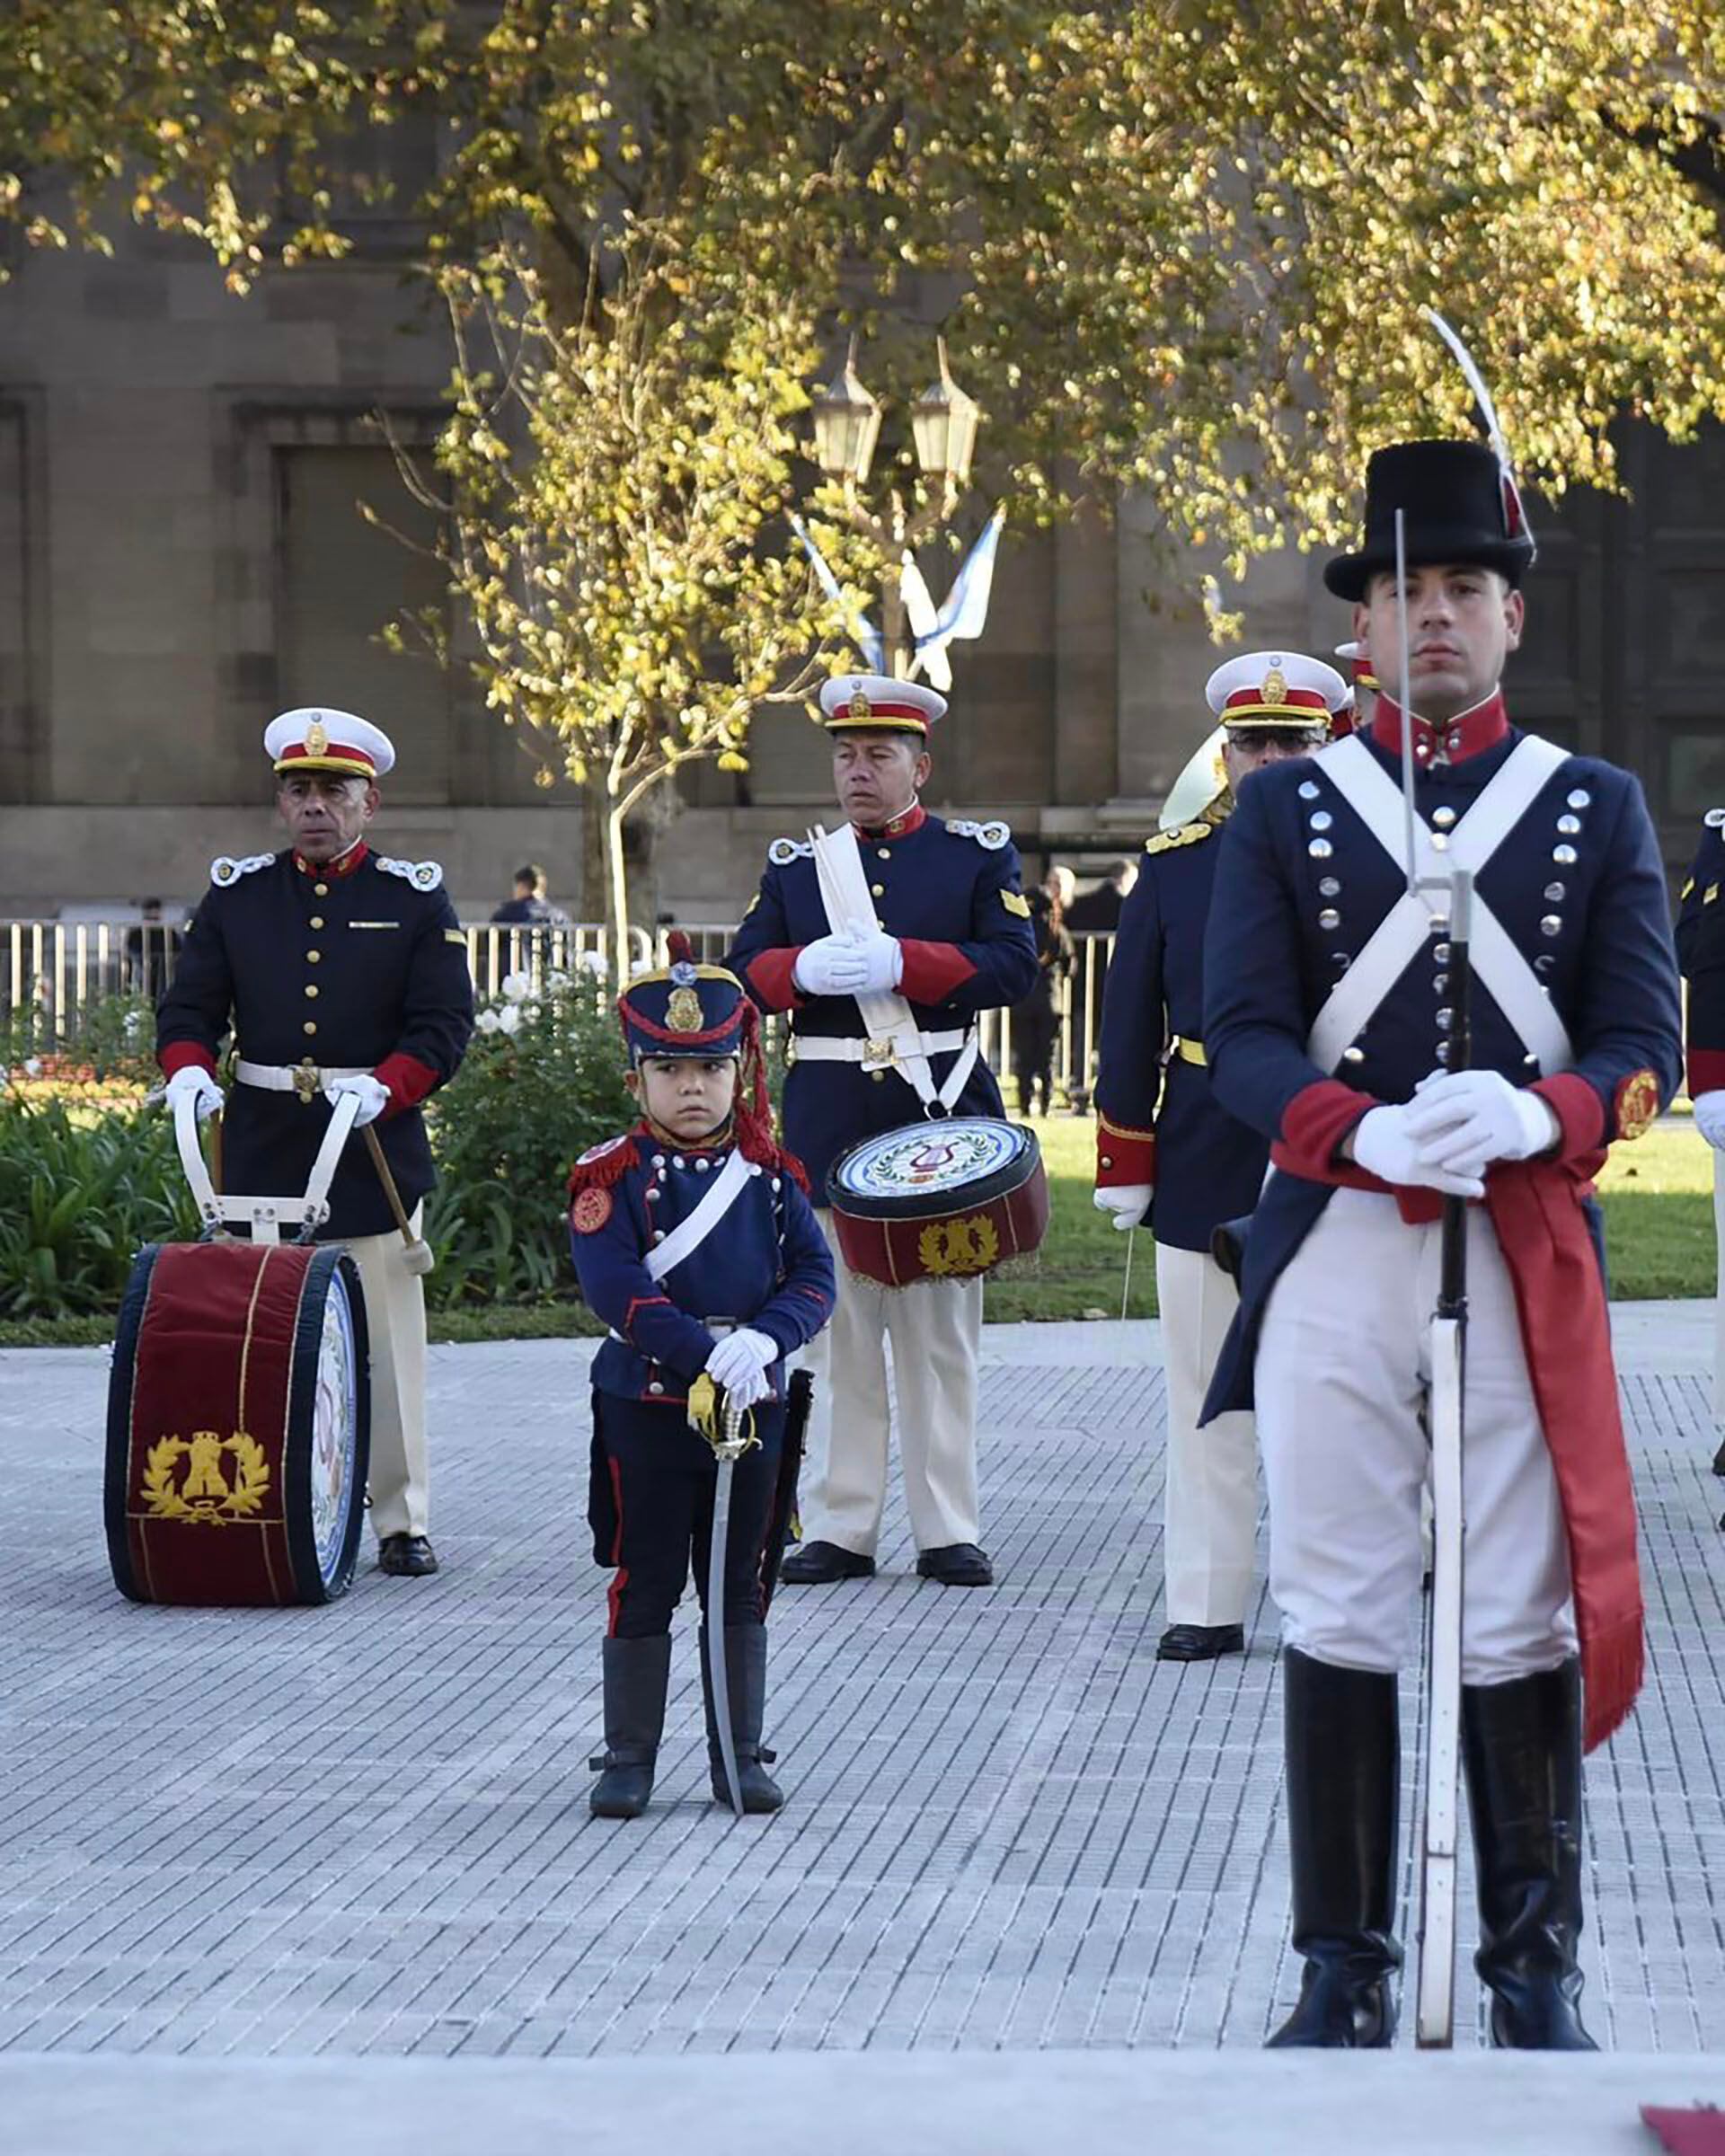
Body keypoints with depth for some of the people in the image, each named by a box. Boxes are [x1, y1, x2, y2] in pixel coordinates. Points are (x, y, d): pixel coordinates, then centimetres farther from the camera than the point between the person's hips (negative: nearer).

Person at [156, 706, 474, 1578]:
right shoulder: (236, 894, 10)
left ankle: (400, 1521, 7)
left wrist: (382, 1087, -21)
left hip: (376, 1150, -2)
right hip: (261, 1154, 2)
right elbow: (188, 1007, 7)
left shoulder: (415, 900, 4)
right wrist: (188, 1071, -15)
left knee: (386, 1341, 1)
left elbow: (443, 1025, -3)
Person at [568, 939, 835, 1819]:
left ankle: (740, 1755, 18)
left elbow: (814, 1275, -3)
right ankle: (628, 1756, 12)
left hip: (752, 1405, 3)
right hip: (646, 1407, -3)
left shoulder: (769, 1175, 5)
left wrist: (762, 1340, -22)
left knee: (741, 1587, 10)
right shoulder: (613, 1176, -6)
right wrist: (704, 1357, -26)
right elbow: (616, 1288, -18)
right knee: (644, 1586, 4)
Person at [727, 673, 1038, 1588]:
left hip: (940, 1110, -2)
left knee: (941, 1330, 2)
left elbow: (1013, 964, -8)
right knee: (835, 1330, 3)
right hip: (826, 1117, 2)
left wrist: (900, 962, -20)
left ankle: (948, 1530, 6)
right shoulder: (793, 863, 13)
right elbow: (744, 971, 5)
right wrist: (807, 968, -17)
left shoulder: (979, 854, 5)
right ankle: (838, 1529, 8)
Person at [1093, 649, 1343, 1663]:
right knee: (1209, 1395, 6)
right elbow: (1130, 1026, 7)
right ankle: (1206, 1604, 12)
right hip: (1203, 1156, 1)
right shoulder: (1175, 863, 5)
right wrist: (1125, 1165, 3)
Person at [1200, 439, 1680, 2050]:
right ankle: (1346, 1974, 10)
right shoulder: (1283, 812, 8)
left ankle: (1536, 1974, 11)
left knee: (1525, 1618, 1)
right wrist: (1365, 1130, -19)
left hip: (1525, 1254, 0)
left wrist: (1536, 1114, -19)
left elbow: (1644, 1042, 2)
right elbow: (1240, 1036, 0)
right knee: (1338, 1613, 2)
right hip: (1333, 1251, 0)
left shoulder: (1599, 810, 9)